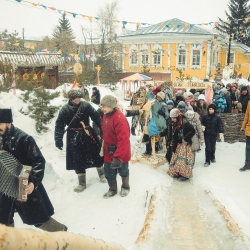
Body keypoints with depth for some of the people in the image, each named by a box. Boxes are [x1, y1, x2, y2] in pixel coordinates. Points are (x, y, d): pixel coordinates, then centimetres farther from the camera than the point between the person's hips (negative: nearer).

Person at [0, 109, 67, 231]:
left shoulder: (24, 139, -17)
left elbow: (39, 161, -19)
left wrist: (34, 182, -31)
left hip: (25, 188, -6)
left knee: (40, 219, 6)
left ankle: (62, 232, 29)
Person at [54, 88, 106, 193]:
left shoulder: (85, 105, -6)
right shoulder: (65, 109, -9)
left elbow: (96, 117, -4)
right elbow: (59, 125, -7)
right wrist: (58, 140, -9)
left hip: (88, 134, 1)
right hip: (74, 137, -1)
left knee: (96, 154, 11)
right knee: (78, 160, 7)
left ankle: (102, 174, 36)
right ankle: (82, 183, 22)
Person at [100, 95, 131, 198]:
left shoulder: (120, 118, -28)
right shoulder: (105, 116, -1)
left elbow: (123, 139, -33)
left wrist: (118, 156, -37)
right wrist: (105, 147, 19)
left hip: (120, 153, -6)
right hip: (109, 152, 6)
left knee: (123, 171, 18)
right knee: (109, 173, 15)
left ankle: (125, 187, 42)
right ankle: (112, 189, 37)